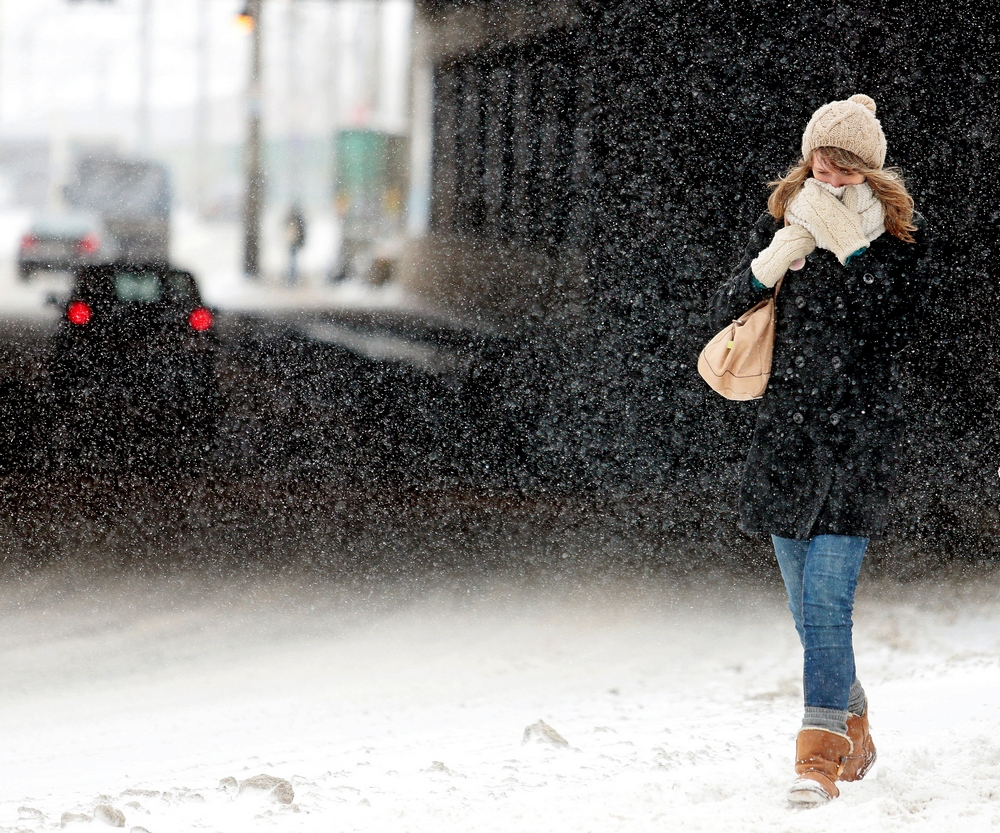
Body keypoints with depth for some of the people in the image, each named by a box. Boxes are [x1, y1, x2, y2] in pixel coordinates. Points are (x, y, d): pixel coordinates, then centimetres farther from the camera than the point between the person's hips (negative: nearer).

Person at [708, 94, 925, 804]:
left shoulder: (898, 233, -2)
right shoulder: (784, 221, 8)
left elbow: (893, 327, -13)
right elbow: (725, 314, 5)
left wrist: (855, 249, -21)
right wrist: (772, 265, -13)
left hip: (859, 432, -4)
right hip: (787, 427, 5)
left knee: (826, 598, -16)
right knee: (808, 603, 12)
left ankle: (820, 758, -16)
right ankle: (853, 729, 32)